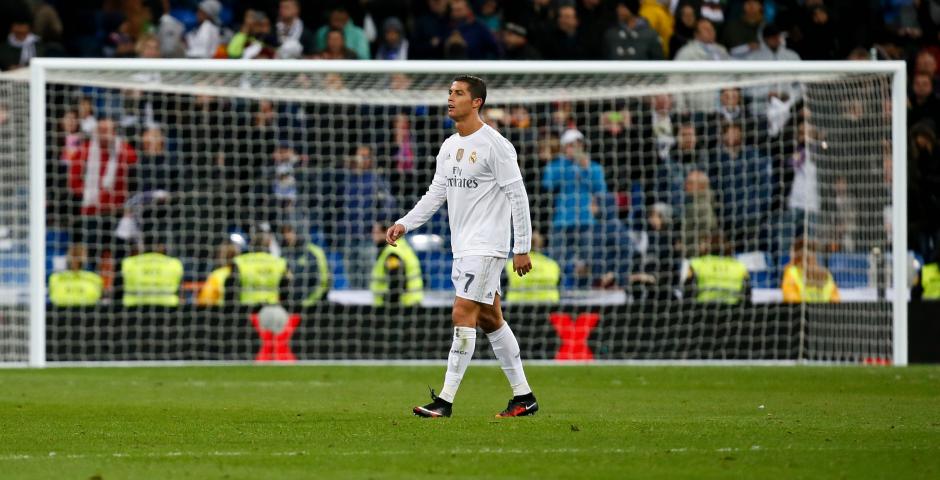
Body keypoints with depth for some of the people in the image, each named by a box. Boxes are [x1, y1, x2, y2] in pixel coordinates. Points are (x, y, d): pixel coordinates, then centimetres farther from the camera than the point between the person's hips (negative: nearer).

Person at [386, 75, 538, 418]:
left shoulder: (495, 145, -11)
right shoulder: (449, 147, 14)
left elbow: (517, 197, -12)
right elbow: (436, 194, 16)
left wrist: (522, 248, -14)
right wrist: (405, 224, 2)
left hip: (486, 246, -9)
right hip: (463, 246, 9)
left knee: (463, 315, -13)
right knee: (490, 320, 10)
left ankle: (445, 400, -14)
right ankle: (523, 396, 16)